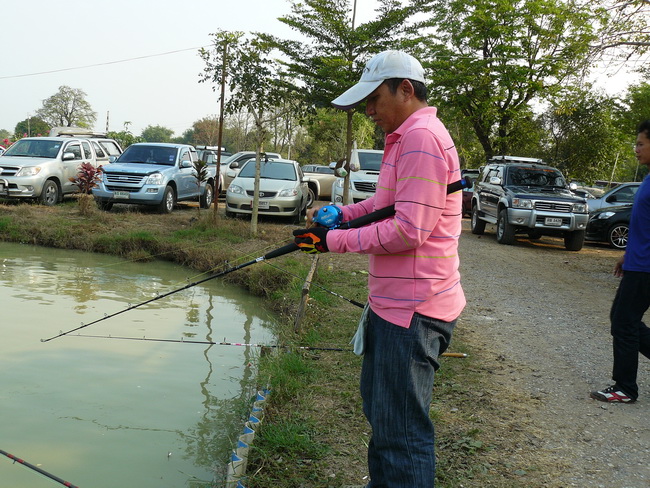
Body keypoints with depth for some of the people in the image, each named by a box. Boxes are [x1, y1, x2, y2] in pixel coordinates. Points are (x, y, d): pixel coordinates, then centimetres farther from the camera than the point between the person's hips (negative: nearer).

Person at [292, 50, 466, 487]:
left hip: (412, 310, -12)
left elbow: (408, 230, -24)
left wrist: (334, 241, -16)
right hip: (394, 302, 12)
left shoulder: (422, 138, -19)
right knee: (380, 408, 25)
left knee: (402, 433, -5)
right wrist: (340, 214, 6)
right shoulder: (406, 138, 17)